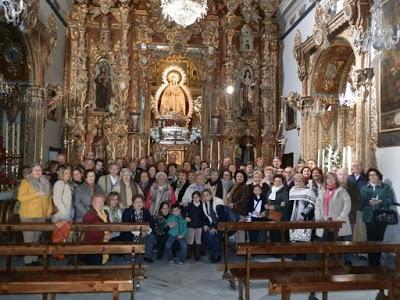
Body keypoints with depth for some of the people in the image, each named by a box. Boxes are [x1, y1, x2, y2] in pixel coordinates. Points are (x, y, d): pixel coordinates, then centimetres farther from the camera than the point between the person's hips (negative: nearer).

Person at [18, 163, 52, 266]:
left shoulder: (45, 182, 13)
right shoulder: (25, 182, -4)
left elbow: (48, 198, 17)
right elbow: (21, 197, -14)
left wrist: (49, 210, 9)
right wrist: (36, 194, -20)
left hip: (41, 215, 5)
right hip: (28, 215, -5)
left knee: (37, 238, 11)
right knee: (29, 239, -5)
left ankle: (35, 259, 19)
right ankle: (28, 261, 3)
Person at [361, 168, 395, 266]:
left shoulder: (386, 187, 8)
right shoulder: (364, 188, 11)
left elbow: (391, 200, 0)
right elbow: (361, 201, 3)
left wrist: (380, 201, -15)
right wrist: (369, 202, -16)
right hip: (369, 217, 0)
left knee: (379, 238, 1)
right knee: (370, 239, 0)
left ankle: (377, 261, 14)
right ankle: (371, 261, 10)